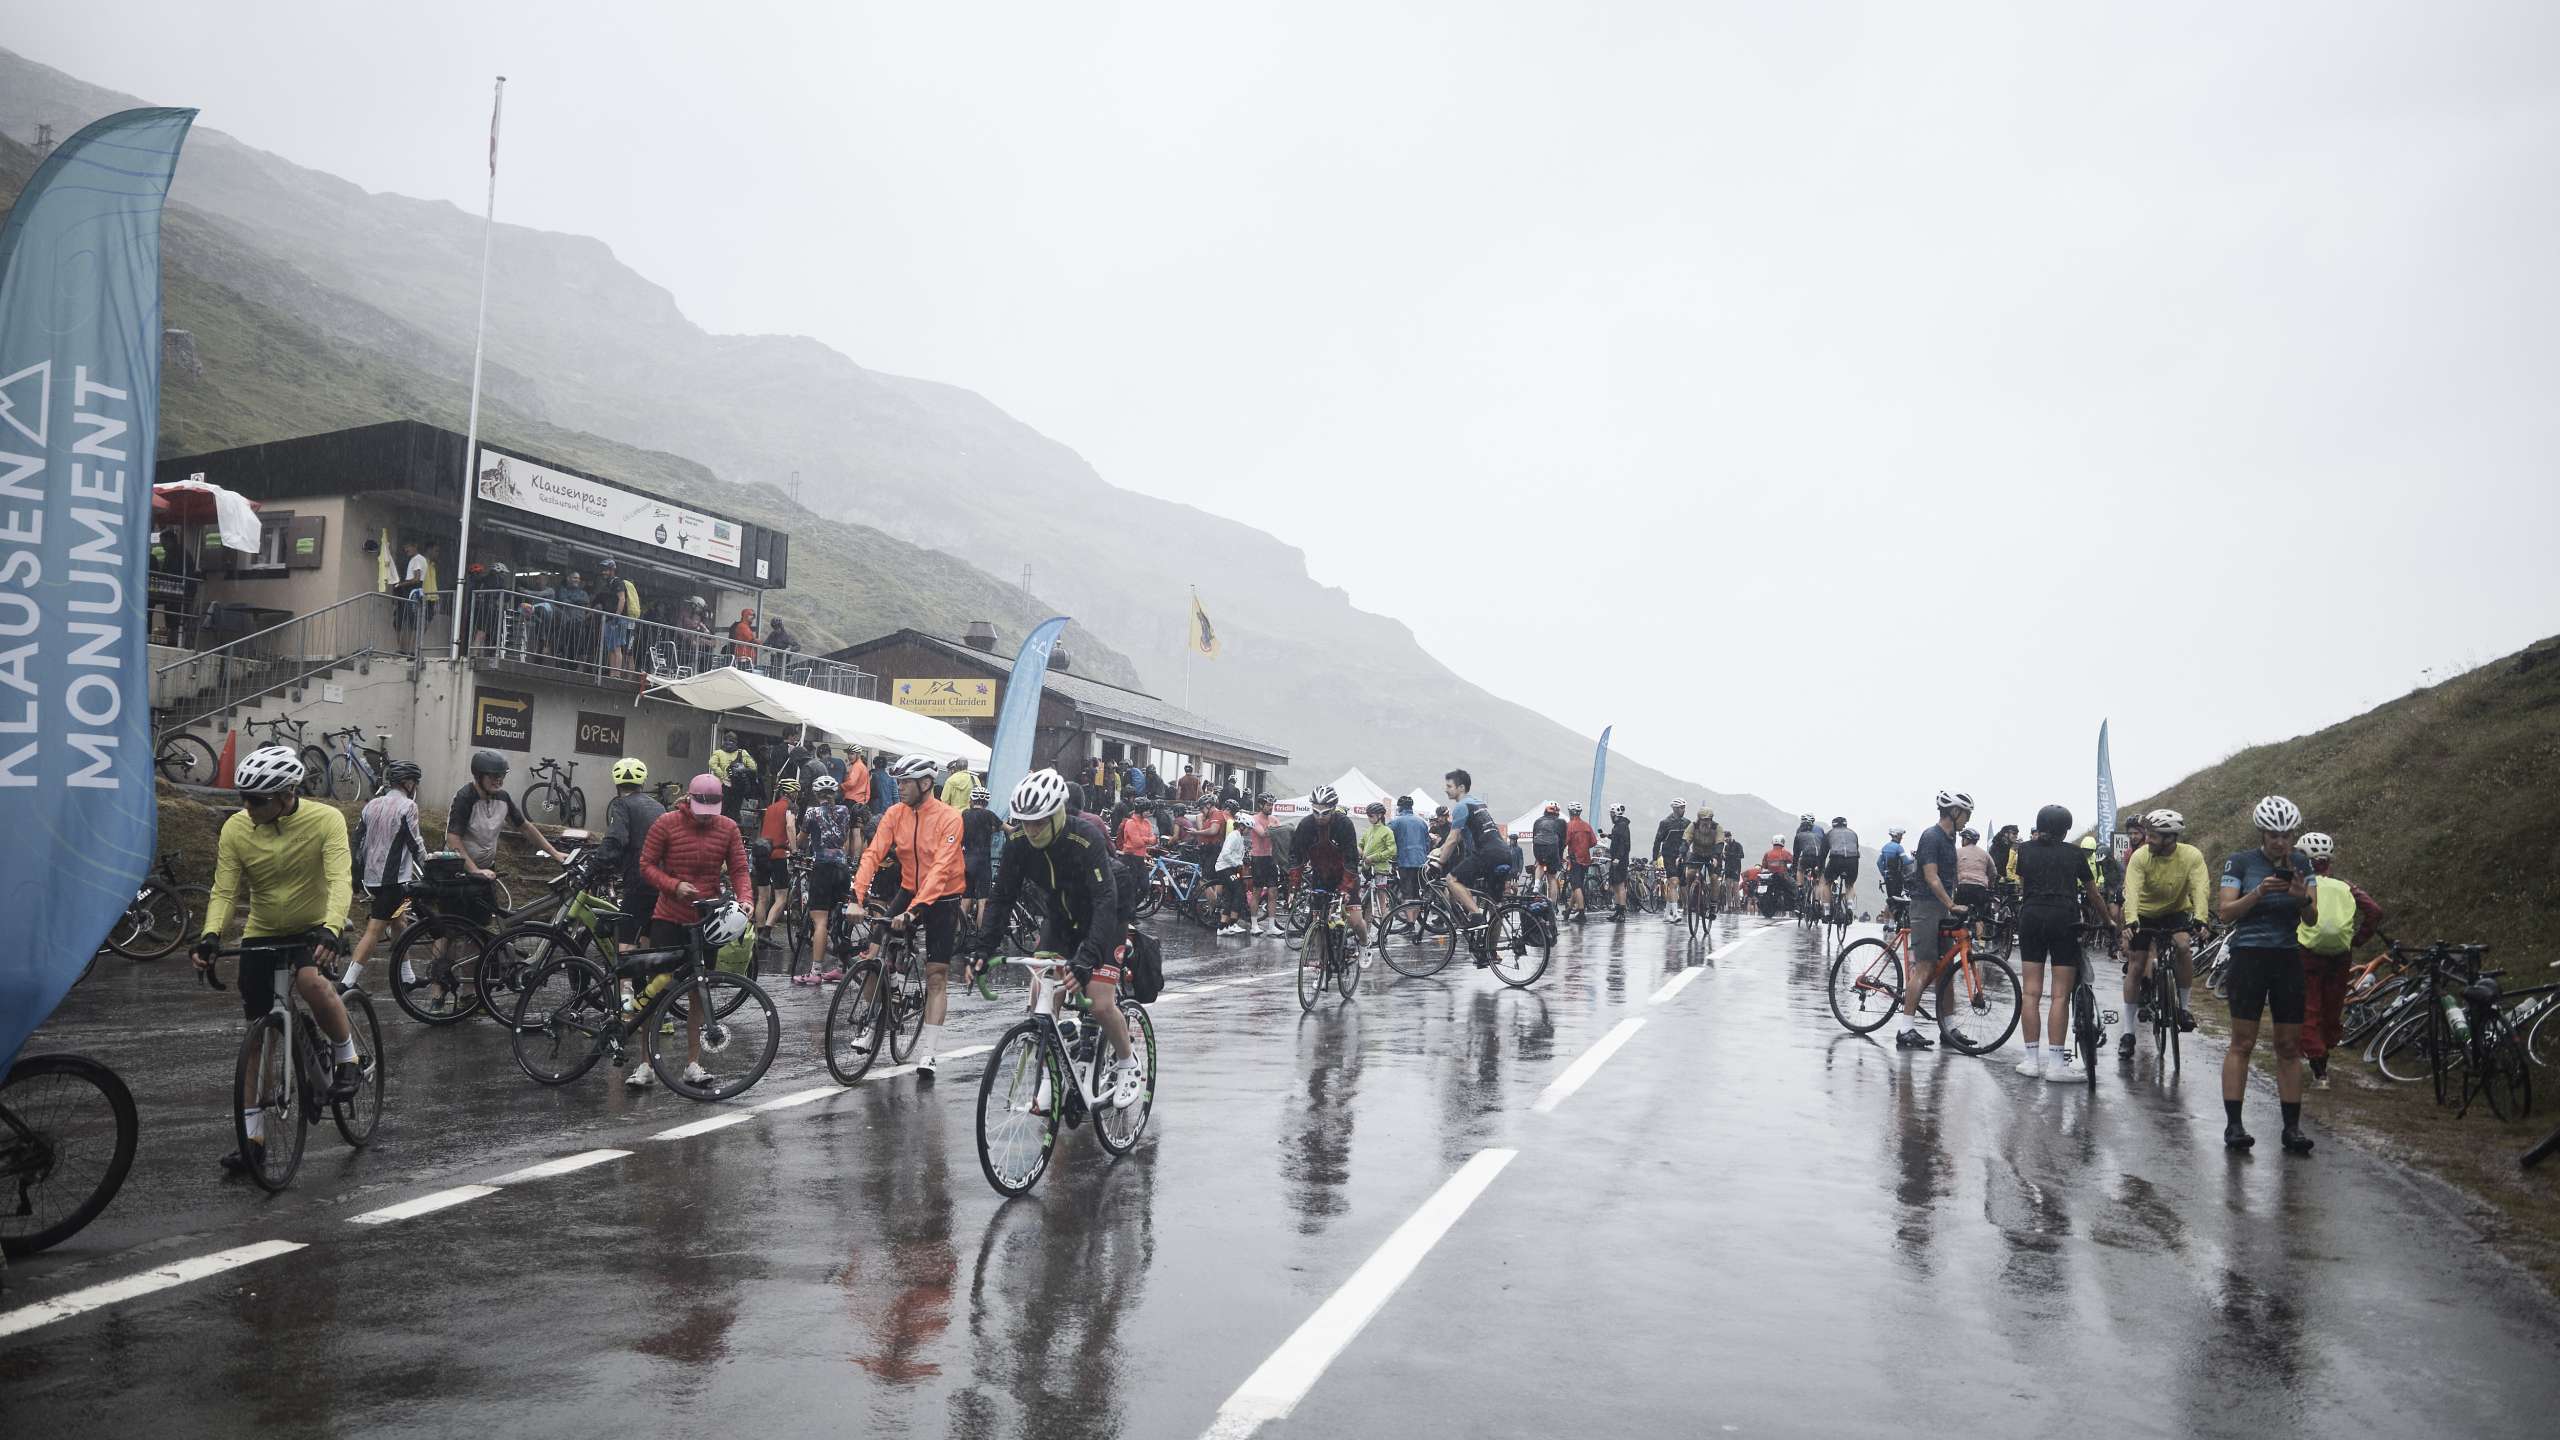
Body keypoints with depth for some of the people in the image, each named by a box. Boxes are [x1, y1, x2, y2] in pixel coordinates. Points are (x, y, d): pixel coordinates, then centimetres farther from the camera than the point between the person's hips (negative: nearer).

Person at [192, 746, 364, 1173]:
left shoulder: (325, 820, -20)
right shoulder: (236, 829, -12)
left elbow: (340, 880, -29)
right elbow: (223, 890, -13)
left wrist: (331, 929, -46)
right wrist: (211, 935, -31)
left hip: (313, 928, -3)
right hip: (261, 934, 3)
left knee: (313, 983, -35)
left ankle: (349, 1059, -10)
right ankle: (253, 1134, 15)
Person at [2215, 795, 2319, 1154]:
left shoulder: (2301, 863, 6)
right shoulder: (2240, 861, -4)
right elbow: (2225, 913, -8)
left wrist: (2302, 897, -19)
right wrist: (2258, 893, -23)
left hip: (2288, 959, 3)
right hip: (2249, 956, -3)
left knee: (2289, 1046, 5)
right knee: (2242, 1043, -3)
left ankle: (2292, 1126, 10)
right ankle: (2233, 1124, -2)